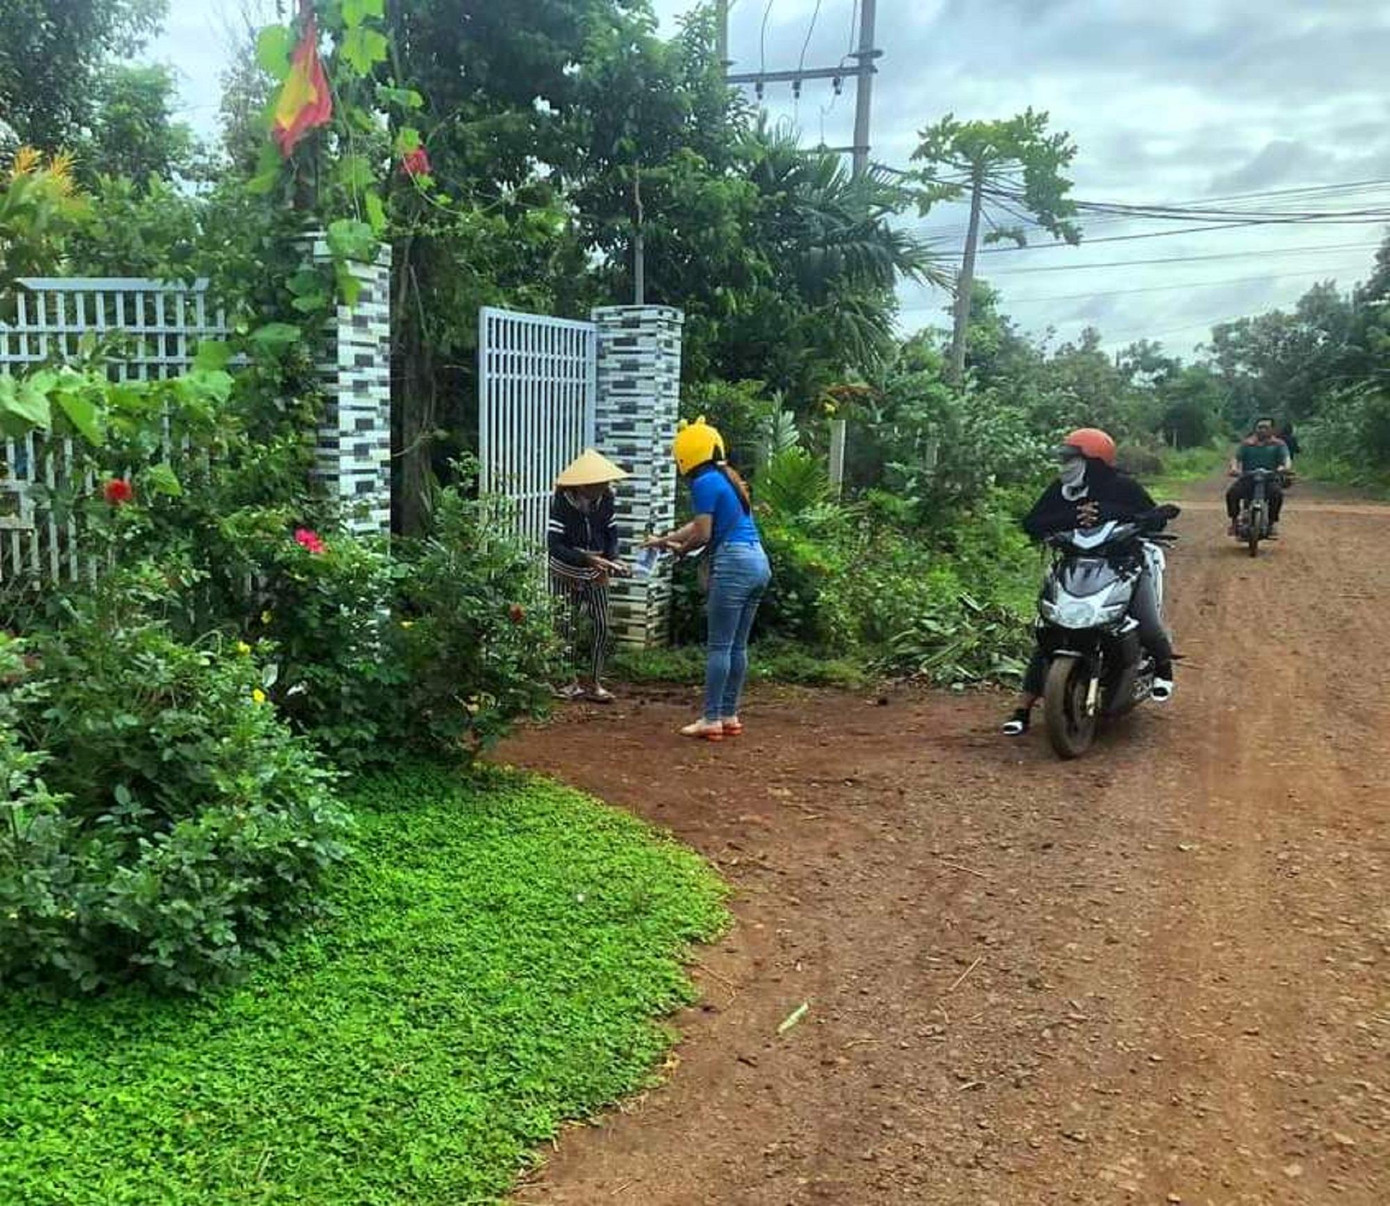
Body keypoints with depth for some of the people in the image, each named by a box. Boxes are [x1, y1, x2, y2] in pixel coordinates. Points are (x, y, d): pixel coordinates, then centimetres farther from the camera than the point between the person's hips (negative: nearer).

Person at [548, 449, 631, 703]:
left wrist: (611, 559, -19)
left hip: (595, 575, 3)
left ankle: (595, 682, 6)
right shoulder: (562, 502, -23)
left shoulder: (606, 499, -11)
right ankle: (572, 681, 15)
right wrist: (588, 559, -38)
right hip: (566, 574, -3)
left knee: (602, 625, -3)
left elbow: (612, 534, 1)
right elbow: (553, 545, -29)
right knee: (567, 627, -1)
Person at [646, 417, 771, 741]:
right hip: (758, 561, 9)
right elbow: (699, 524, 28)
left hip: (733, 563, -9)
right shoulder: (727, 478, 20)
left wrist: (679, 549, 9)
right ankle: (729, 716, 18)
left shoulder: (705, 483, -7)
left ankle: (711, 720, 0)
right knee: (737, 646, 12)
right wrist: (663, 539, 31)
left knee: (718, 646, -3)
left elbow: (702, 534, -10)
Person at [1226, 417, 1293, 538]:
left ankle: (1272, 522, -15)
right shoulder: (1247, 444, 12)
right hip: (1247, 479, 1)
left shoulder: (1278, 445, 11)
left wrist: (1287, 467, -27)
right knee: (1231, 493, -27)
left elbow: (1286, 458, -2)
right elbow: (1236, 458, 4)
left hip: (1270, 479, -1)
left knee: (1278, 494, -33)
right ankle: (1234, 521, -8)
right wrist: (1234, 468, -20)